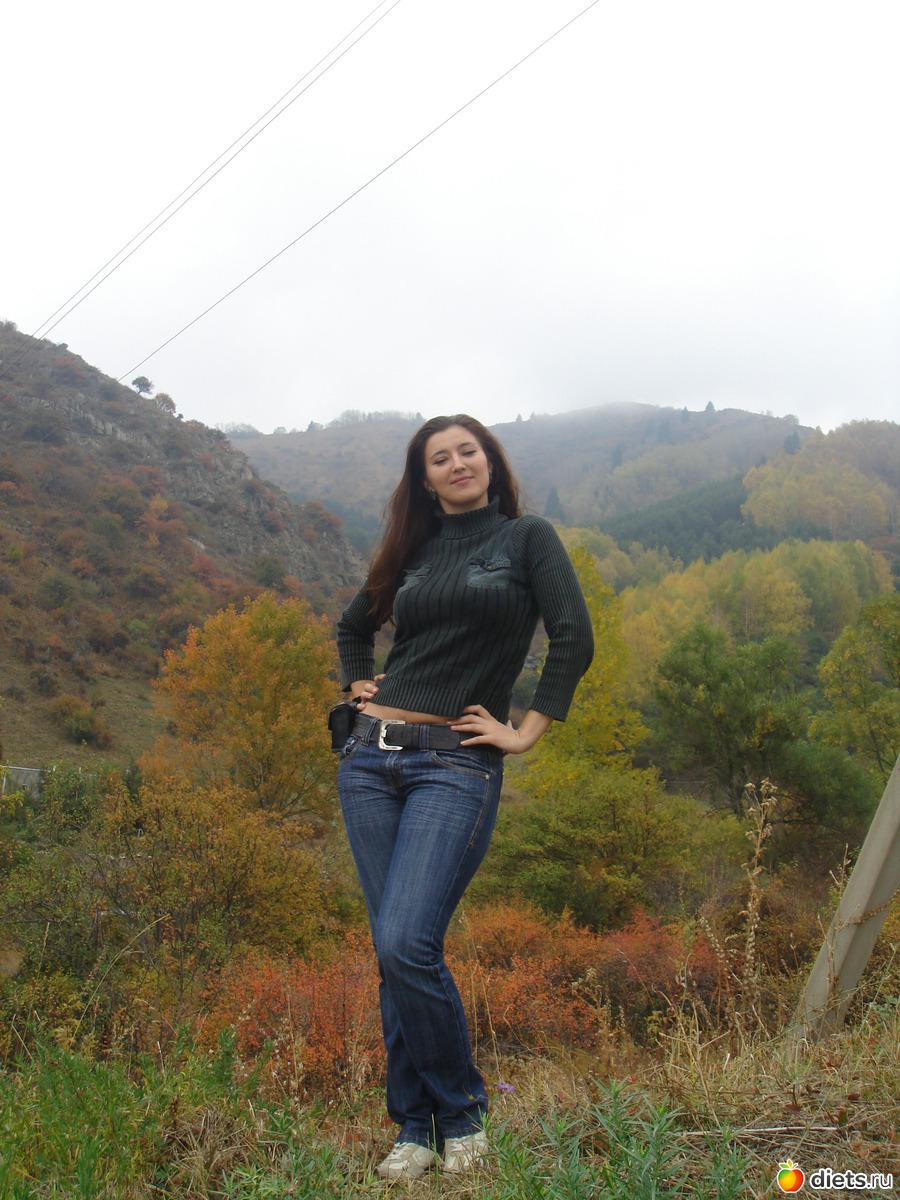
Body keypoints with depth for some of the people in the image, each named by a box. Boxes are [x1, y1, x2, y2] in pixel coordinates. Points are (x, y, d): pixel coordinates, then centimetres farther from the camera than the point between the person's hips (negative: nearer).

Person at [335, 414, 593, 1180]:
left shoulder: (527, 538, 4)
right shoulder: (412, 551, 16)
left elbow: (574, 638, -7)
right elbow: (354, 625, 31)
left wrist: (527, 733, -8)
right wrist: (358, 686, 15)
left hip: (456, 765, -5)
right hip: (371, 758, 5)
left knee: (407, 945, -16)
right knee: (394, 953, 6)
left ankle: (462, 1116, 8)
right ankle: (416, 1127, 20)